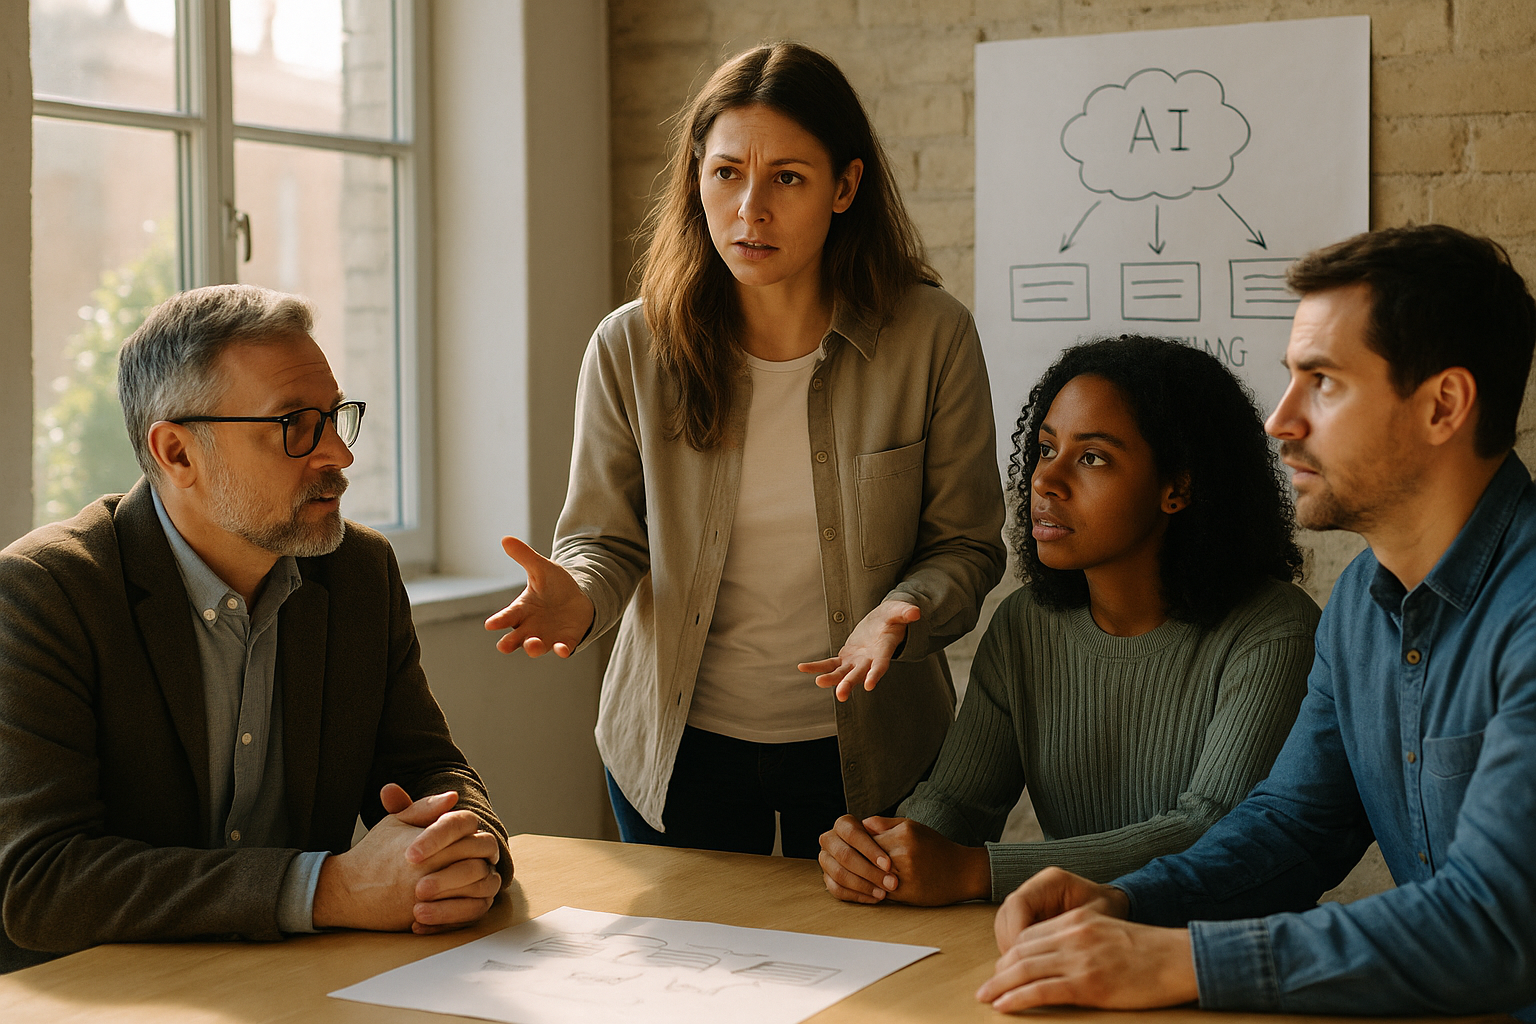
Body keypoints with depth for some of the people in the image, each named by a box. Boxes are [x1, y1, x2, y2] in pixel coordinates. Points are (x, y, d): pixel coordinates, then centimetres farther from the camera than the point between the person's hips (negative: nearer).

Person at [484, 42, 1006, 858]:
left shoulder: (932, 338, -13)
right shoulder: (629, 349, -10)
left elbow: (964, 543, -5)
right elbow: (605, 538, -2)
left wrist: (901, 614, -25)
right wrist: (578, 597, -24)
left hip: (869, 748, 0)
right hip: (678, 744, 1)